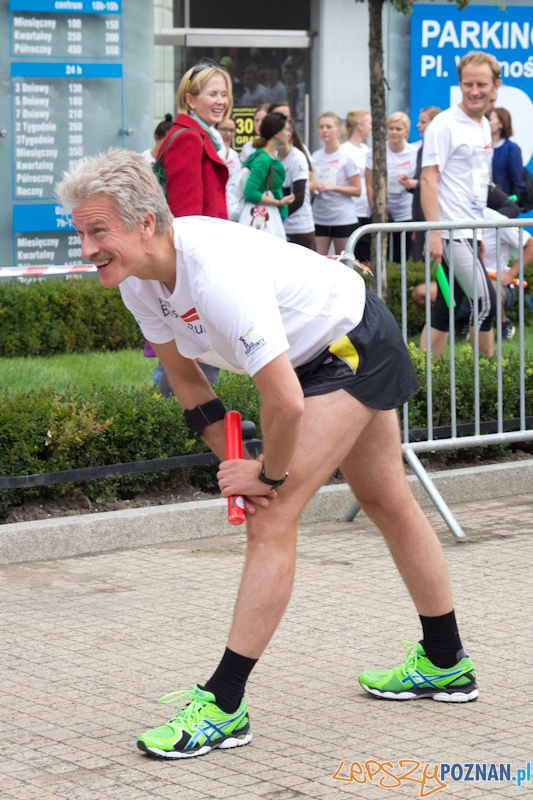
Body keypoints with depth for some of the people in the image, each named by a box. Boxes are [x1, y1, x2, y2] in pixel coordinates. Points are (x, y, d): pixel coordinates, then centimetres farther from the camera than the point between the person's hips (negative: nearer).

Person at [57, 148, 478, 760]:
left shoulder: (218, 273, -39)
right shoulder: (137, 278, -12)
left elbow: (284, 401, -39)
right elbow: (184, 377, 3)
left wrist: (268, 476, -22)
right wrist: (232, 464, -3)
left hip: (355, 347, -9)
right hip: (311, 355, 9)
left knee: (273, 517, -17)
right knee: (386, 503, 21)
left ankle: (223, 706, -13)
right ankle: (445, 664, 38)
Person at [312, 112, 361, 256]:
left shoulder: (346, 157, -5)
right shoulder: (315, 156, 8)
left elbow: (357, 190, -5)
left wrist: (333, 187, -17)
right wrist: (313, 190, -5)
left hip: (343, 219, -4)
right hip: (319, 218, 4)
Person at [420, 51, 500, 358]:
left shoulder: (484, 126, 16)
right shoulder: (445, 125, -10)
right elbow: (428, 179, -14)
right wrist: (434, 233, -20)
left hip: (470, 234, 8)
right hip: (452, 234, -8)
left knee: (446, 308, 7)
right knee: (485, 302, -10)